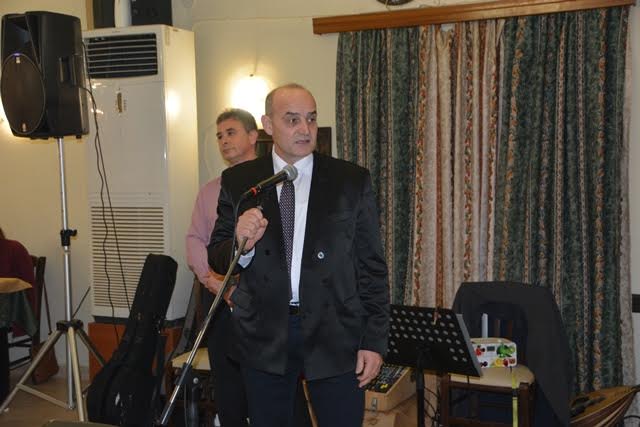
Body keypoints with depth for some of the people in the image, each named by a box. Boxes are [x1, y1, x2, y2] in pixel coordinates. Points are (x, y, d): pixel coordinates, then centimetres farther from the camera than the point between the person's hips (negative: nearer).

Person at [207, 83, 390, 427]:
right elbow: (216, 257, 6)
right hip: (263, 334, 2)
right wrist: (241, 244, -17)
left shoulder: (352, 181, 0)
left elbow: (372, 267, 1)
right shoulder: (238, 182, 3)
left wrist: (374, 341, -3)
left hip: (334, 334, -1)